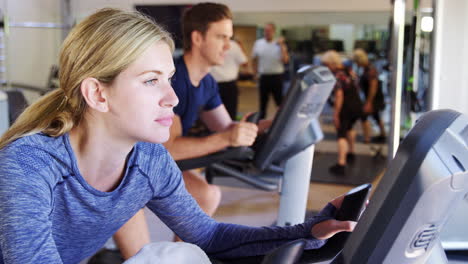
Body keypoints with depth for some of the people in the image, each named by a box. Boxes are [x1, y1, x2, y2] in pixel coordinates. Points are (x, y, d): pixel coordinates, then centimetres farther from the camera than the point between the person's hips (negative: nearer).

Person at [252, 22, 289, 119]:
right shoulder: (258, 43, 5)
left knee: (279, 100, -1)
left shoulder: (279, 44, -3)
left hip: (277, 76, -3)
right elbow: (254, 59, 15)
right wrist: (255, 71, 6)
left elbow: (285, 60, -15)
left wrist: (281, 46, -17)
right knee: (263, 101, 11)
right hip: (263, 76, 3)